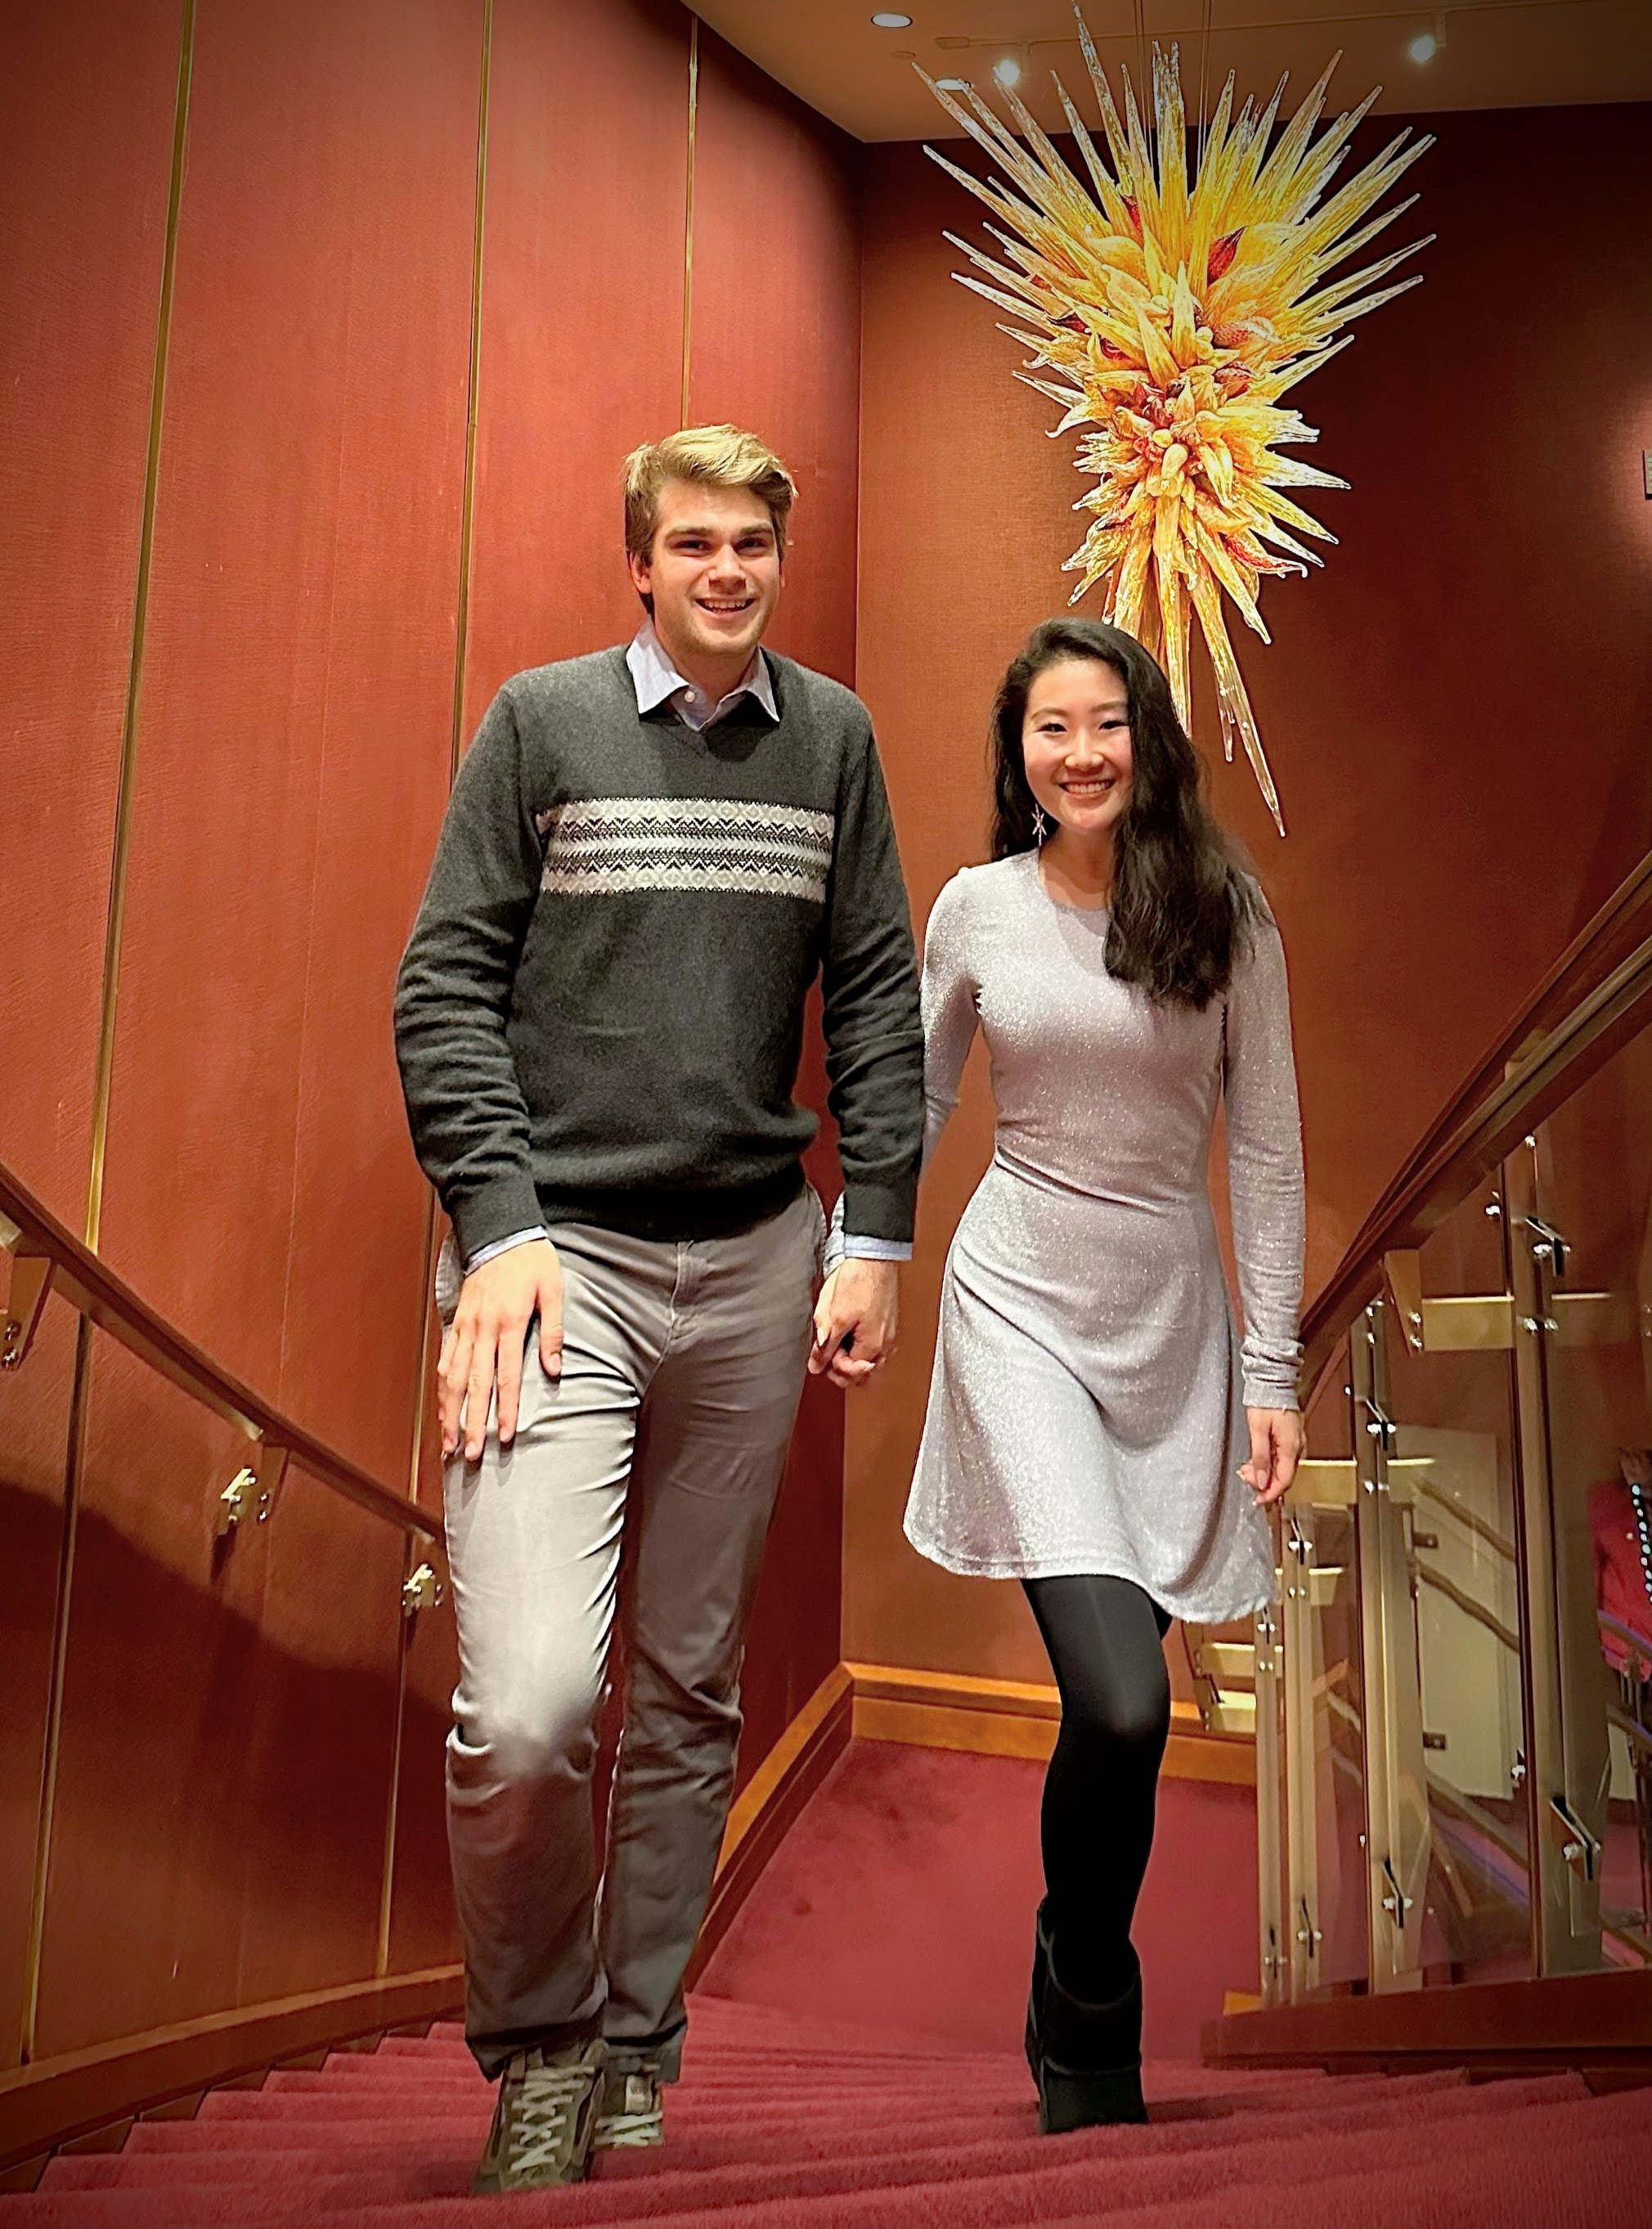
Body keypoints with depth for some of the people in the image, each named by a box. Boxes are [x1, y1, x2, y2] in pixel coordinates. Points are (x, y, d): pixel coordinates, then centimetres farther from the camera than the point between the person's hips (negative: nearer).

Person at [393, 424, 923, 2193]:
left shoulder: (832, 735, 12)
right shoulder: (541, 720, 5)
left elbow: (878, 1000, 9)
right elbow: (445, 986, -1)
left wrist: (874, 1238, 1)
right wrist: (499, 1227, -11)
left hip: (754, 1265, 3)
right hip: (559, 1250, -3)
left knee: (691, 1688, 11)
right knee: (529, 1700, -15)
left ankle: (636, 2049, 31)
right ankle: (531, 2044, 15)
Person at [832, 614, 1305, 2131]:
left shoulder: (1225, 913, 1)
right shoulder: (976, 909, 2)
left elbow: (1269, 1147, 2)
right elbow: (909, 1109, 12)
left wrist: (1273, 1368, -1)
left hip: (1174, 1321, 2)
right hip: (1021, 1307, -1)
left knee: (1121, 1702, 7)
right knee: (1121, 1703, -15)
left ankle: (1076, 2022, 36)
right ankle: (1091, 2041, 15)